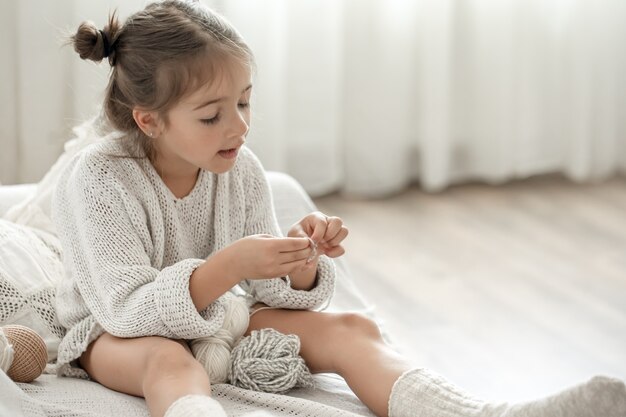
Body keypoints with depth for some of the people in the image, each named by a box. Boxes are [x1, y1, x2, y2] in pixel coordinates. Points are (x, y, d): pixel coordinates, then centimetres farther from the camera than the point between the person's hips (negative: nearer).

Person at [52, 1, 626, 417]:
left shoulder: (241, 171, -3)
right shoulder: (99, 179, -21)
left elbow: (274, 294, 1)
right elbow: (126, 307, -29)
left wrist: (303, 263, -23)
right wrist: (226, 268, -41)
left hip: (216, 321, 6)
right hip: (118, 333, -6)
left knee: (351, 330, -13)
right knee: (169, 362, -42)